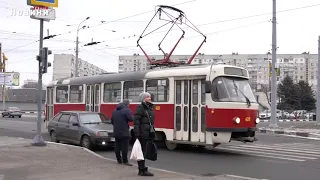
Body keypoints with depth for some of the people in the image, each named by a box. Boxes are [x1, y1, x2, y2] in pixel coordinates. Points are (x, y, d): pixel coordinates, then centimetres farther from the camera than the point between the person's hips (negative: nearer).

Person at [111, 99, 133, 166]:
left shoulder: (115, 110, 13)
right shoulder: (127, 110, -12)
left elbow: (112, 121, 18)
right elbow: (131, 119, -18)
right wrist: (131, 115, 3)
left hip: (116, 132, 7)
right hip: (124, 132, -7)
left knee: (117, 146, 12)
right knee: (124, 147, -2)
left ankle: (119, 160, 19)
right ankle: (125, 161, -1)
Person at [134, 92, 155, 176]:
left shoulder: (150, 108, 17)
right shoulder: (140, 108, -8)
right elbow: (136, 121, -14)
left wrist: (153, 134, 19)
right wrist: (137, 134, -19)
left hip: (148, 134, 8)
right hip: (142, 134, -8)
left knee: (145, 152, 13)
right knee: (142, 152, -3)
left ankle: (142, 170, 21)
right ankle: (142, 170, 2)